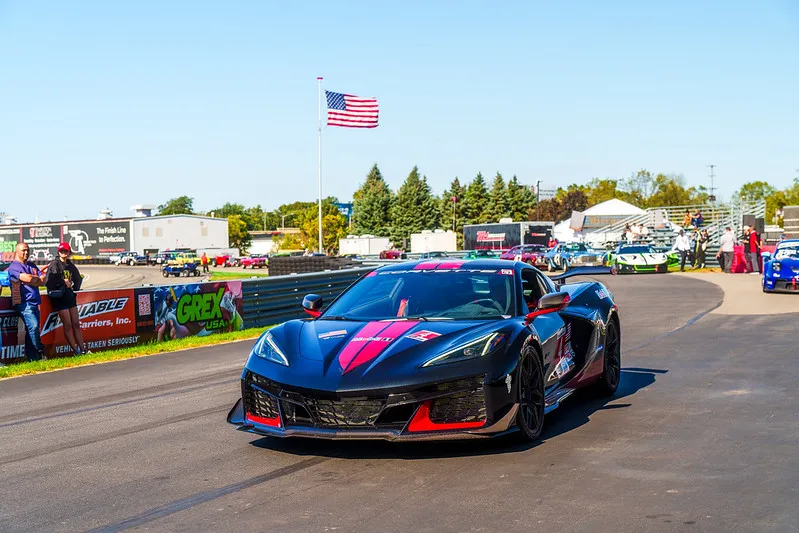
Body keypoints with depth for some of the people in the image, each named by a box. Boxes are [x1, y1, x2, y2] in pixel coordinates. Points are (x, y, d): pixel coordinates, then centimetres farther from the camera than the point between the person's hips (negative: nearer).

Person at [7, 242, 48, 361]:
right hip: (23, 303, -8)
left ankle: (32, 357, 11)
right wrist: (39, 278, 0)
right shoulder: (14, 266, -4)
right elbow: (27, 278, -16)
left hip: (34, 302, 8)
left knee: (33, 329, 8)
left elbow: (44, 279, 9)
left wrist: (32, 280, -9)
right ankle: (40, 352, -9)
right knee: (33, 326, -21)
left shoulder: (32, 266, 20)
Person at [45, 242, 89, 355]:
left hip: (70, 295, 6)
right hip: (59, 296, -6)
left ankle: (83, 349, 12)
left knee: (76, 323, 8)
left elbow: (78, 278, 26)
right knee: (67, 325, -2)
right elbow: (49, 281, -18)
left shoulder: (70, 265, 12)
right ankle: (76, 351, 3)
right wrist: (63, 282, -12)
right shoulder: (54, 264, -6)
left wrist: (75, 288, 12)